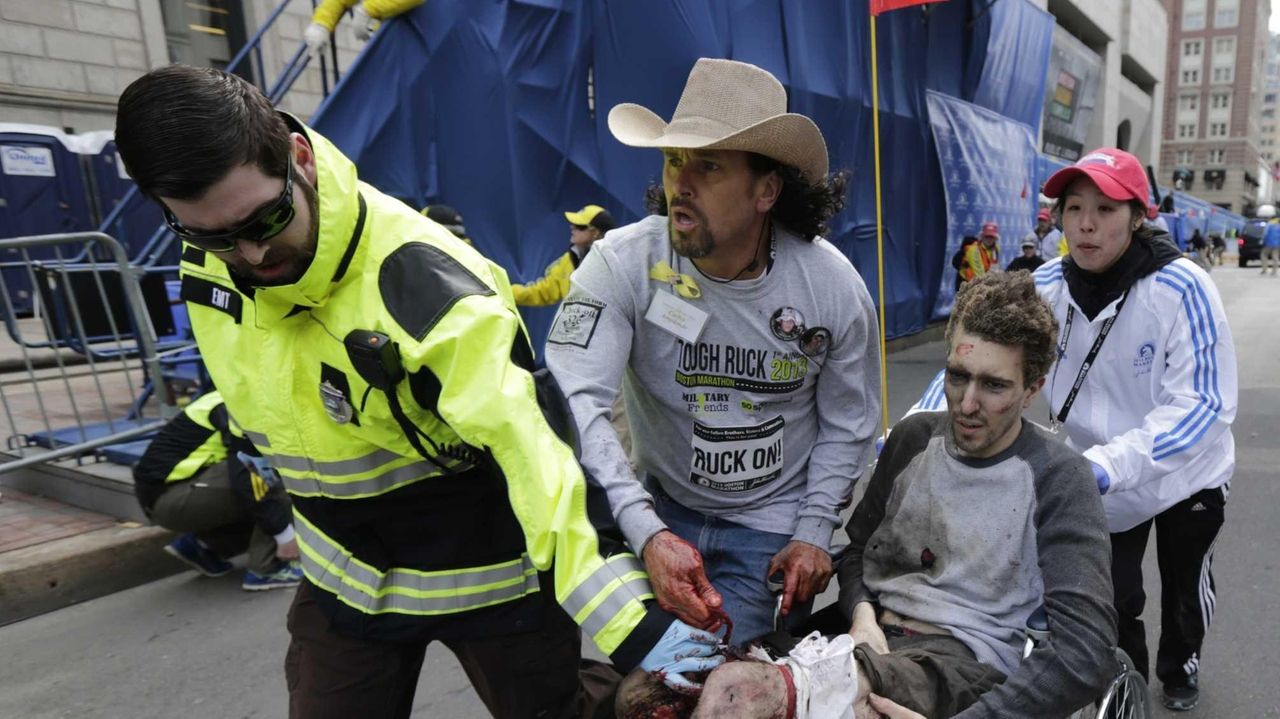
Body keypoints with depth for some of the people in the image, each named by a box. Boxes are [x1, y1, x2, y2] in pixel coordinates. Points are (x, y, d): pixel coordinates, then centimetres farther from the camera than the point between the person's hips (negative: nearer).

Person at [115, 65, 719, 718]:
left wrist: (627, 619, -40)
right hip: (343, 575, 6)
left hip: (488, 566, -5)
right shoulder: (204, 262, -8)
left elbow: (529, 449, -37)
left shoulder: (415, 276, -32)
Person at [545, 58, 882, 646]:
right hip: (657, 505, 0)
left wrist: (814, 533, -7)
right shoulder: (622, 262, -20)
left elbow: (847, 421, 1)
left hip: (767, 528, 0)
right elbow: (574, 400, -31)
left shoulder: (833, 285, -13)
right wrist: (648, 533, -41)